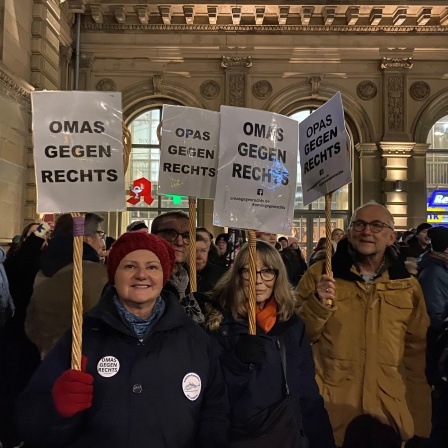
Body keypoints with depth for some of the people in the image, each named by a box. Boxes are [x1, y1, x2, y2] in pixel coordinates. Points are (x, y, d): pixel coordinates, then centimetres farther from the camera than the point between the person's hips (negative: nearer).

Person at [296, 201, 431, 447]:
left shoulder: (408, 287, 5)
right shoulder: (319, 274, -2)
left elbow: (417, 357, 10)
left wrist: (419, 426, 11)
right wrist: (318, 305, -18)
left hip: (390, 415, 2)